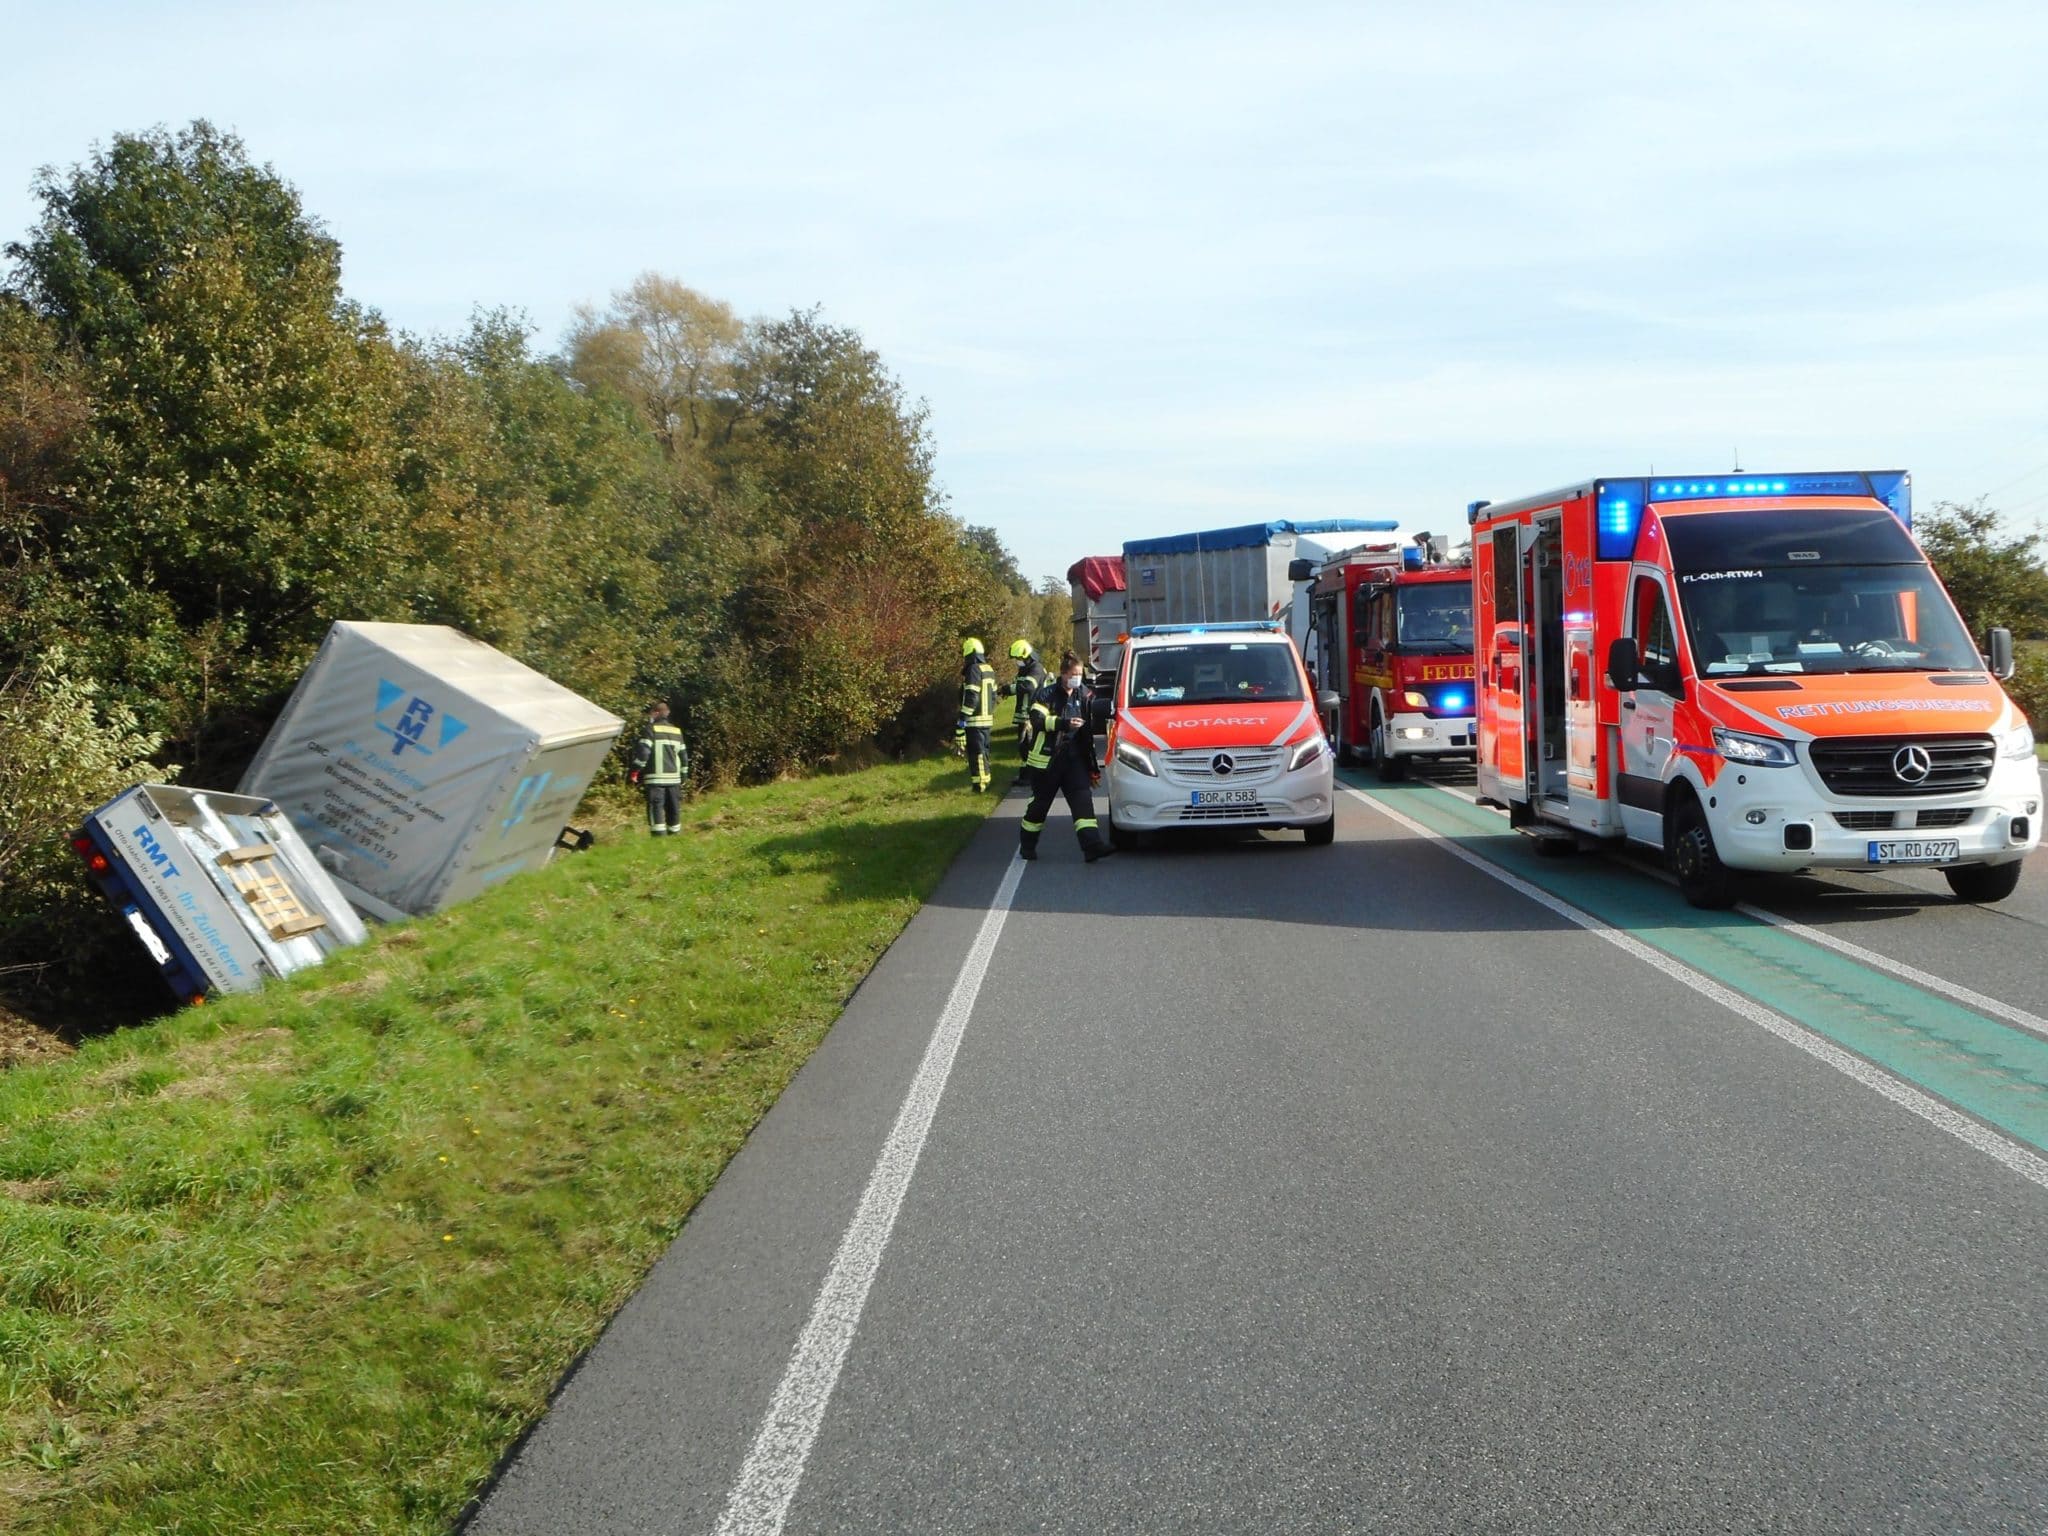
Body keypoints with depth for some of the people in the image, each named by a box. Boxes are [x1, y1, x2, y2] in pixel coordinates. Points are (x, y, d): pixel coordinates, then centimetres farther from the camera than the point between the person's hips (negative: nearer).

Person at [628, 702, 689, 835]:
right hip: (674, 777, 6)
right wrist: (683, 775, 26)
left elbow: (642, 752, -12)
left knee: (656, 806, -8)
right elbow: (683, 755, 19)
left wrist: (634, 772, -6)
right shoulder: (677, 731, 16)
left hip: (655, 778, -6)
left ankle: (659, 834, -16)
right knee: (673, 808, 12)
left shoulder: (650, 729, -4)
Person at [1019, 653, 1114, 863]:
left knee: (1082, 800, -9)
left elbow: (1089, 729, 17)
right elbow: (1038, 720, -19)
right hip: (1047, 758, -4)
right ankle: (1027, 844, 23)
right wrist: (1064, 723, -29)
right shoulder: (1047, 694, -6)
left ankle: (1092, 845, -18)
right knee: (1040, 802, 6)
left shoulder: (1084, 695, 8)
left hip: (1074, 758, 4)